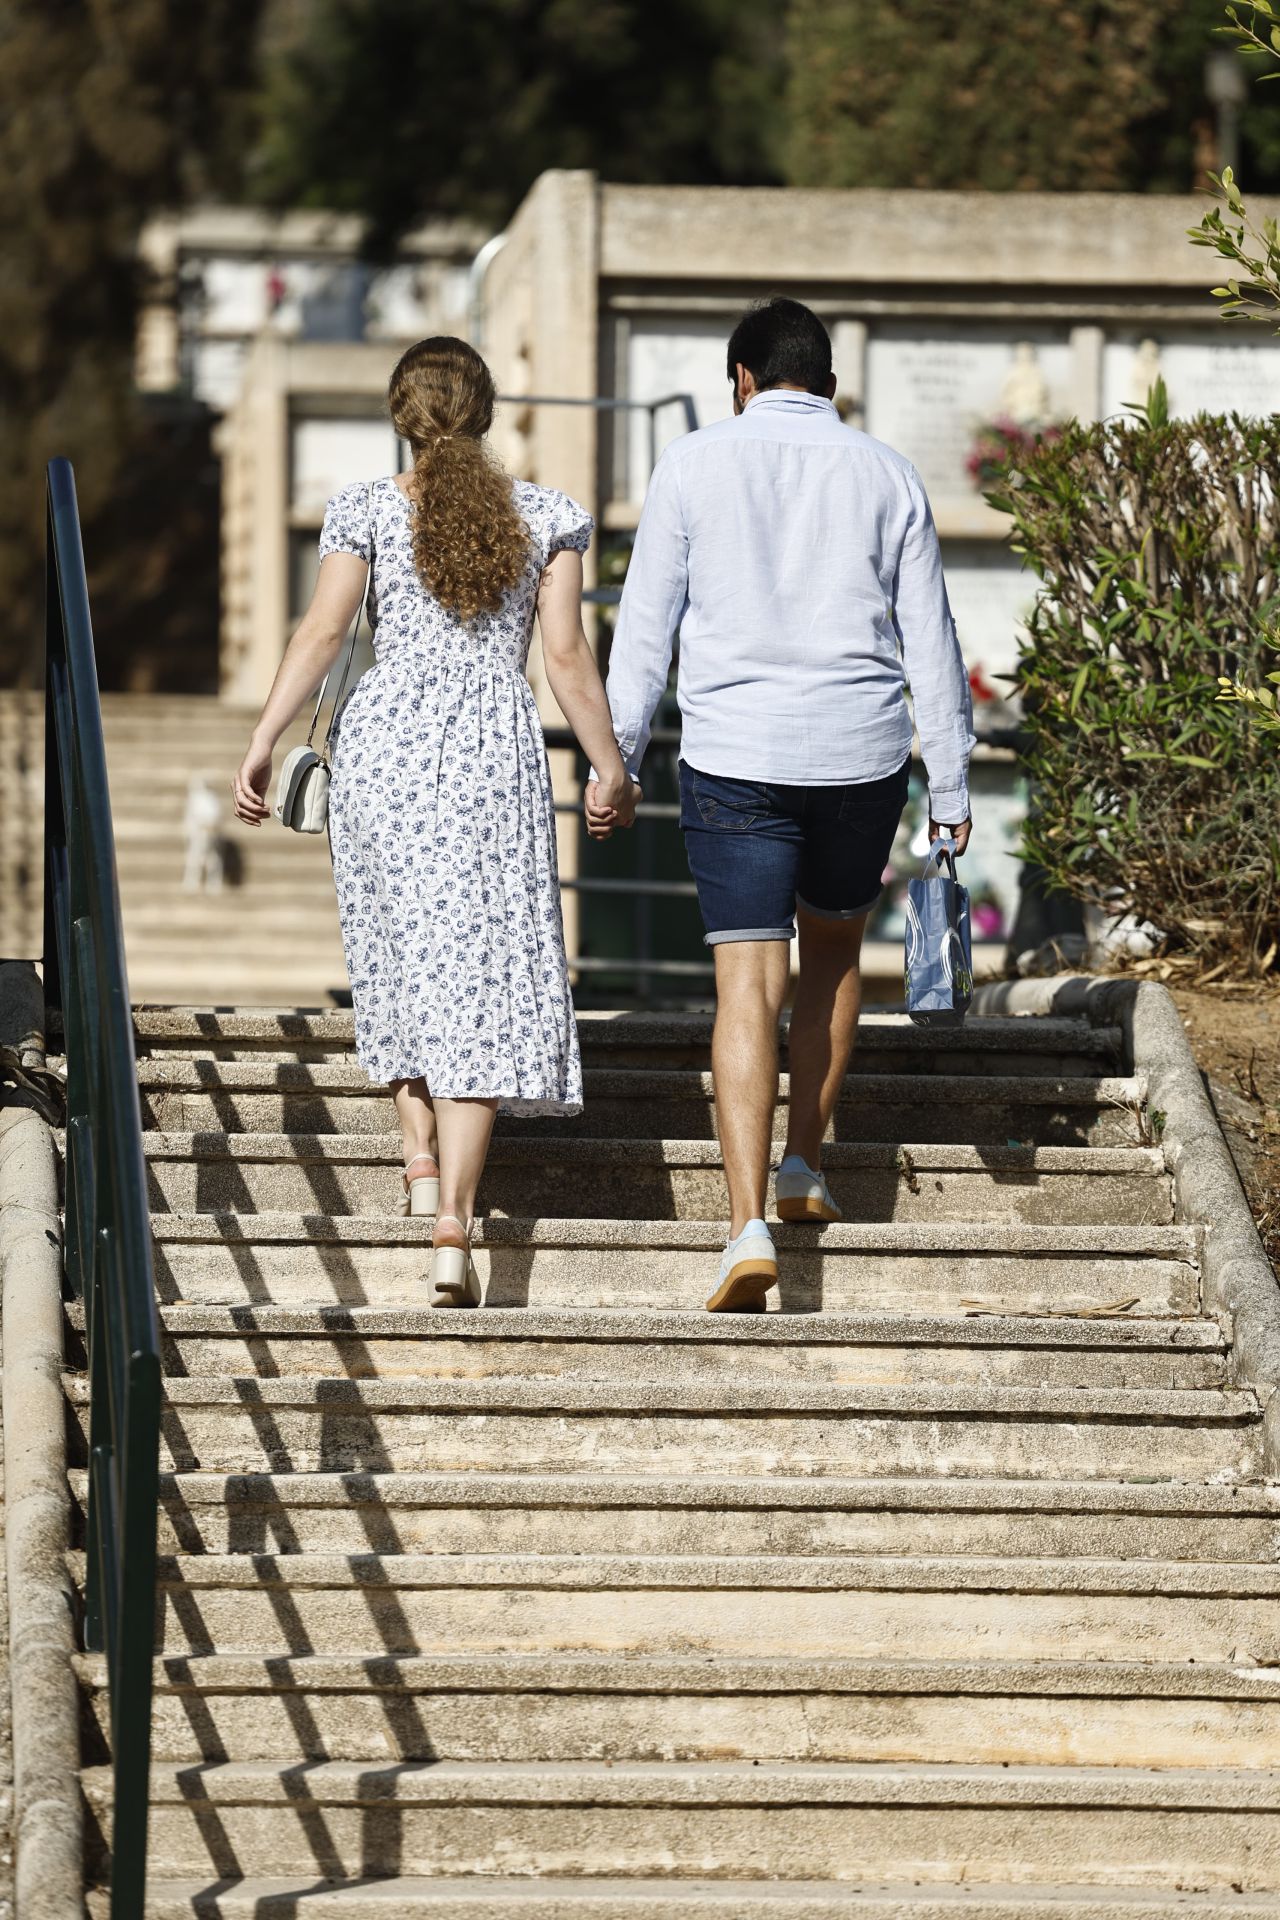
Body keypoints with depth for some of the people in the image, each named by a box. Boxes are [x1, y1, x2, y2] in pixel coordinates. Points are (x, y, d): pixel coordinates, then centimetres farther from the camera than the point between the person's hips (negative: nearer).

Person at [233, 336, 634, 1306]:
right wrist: (611, 764, 9)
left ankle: (422, 1155, 23)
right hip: (498, 753, 0)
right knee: (478, 973, -3)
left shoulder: (369, 510, 1)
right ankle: (453, 1224, -13)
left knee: (400, 947, 22)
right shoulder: (547, 516, 3)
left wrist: (264, 740, -6)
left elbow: (323, 629, -7)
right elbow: (566, 656, 0)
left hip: (384, 744, 1)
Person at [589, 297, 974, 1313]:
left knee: (749, 984, -5)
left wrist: (615, 760, 7)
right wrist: (951, 787, 9)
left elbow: (645, 626, 2)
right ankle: (806, 1168, 29)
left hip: (733, 754, -2)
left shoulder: (694, 465, 2)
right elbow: (930, 639, 5)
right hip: (862, 755, 2)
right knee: (834, 946, 25)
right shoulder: (886, 475, 5)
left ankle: (750, 1226, -17)